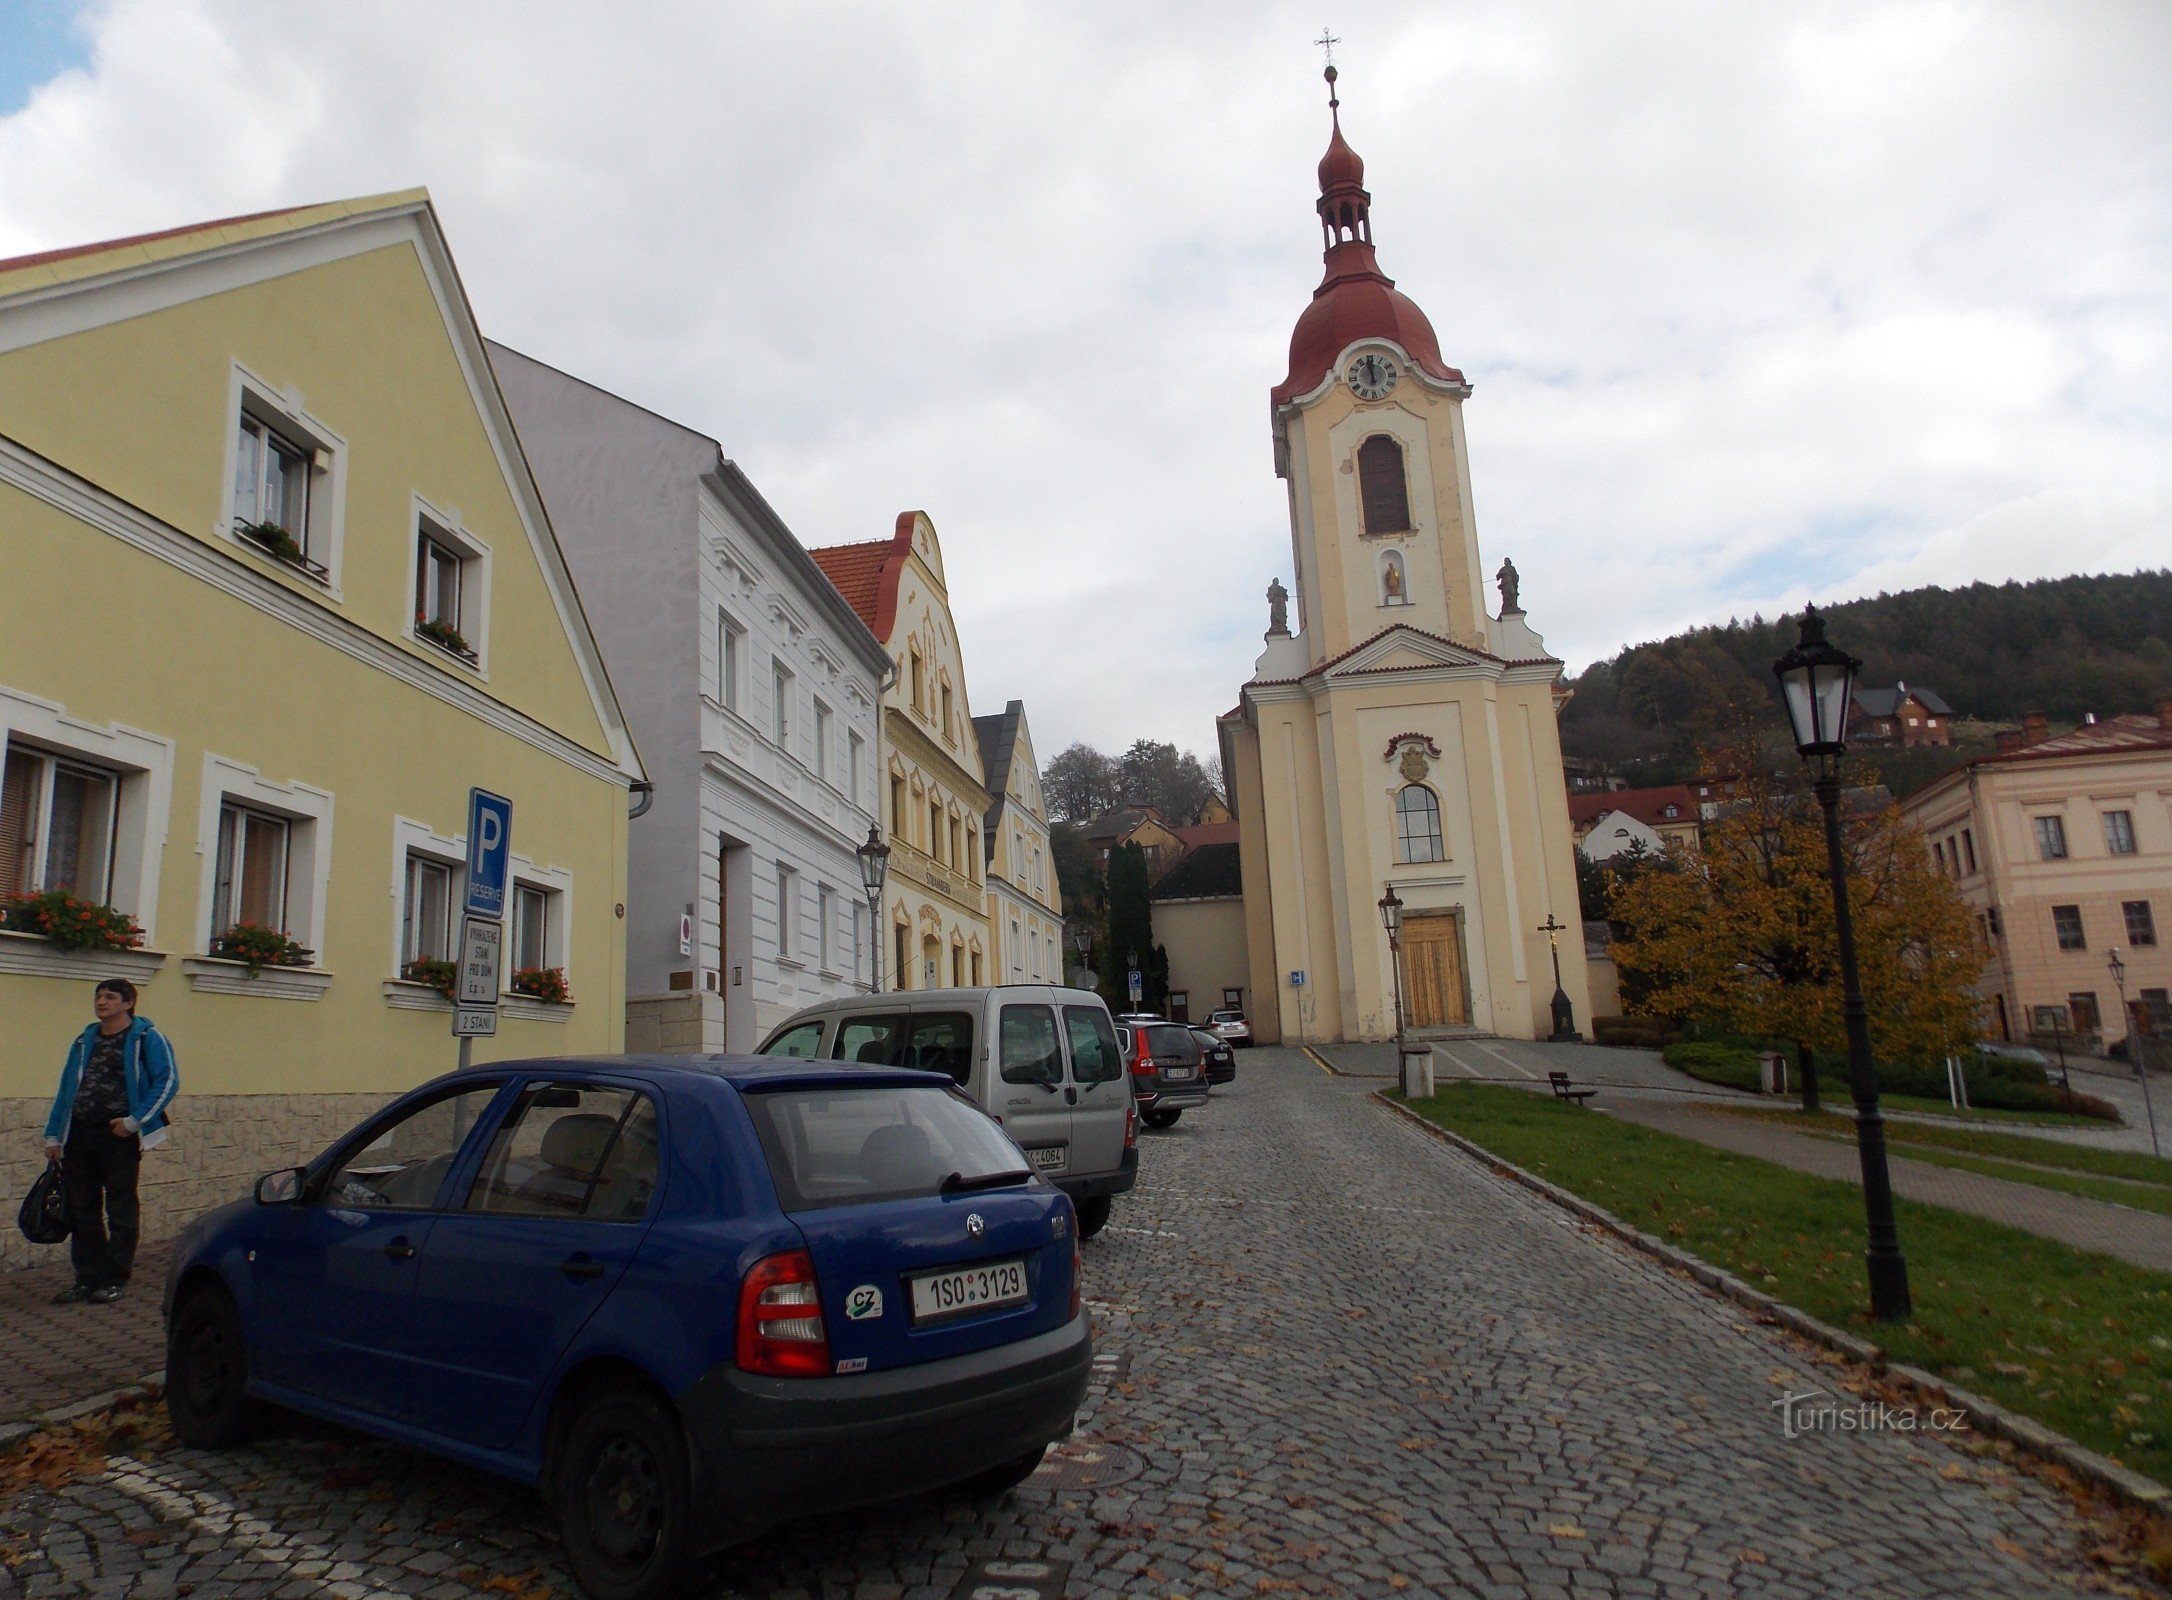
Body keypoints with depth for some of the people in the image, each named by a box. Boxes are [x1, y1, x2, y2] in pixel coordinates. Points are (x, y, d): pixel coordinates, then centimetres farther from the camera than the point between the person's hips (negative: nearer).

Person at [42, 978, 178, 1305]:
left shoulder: (146, 1038, -2)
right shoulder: (84, 1041, 17)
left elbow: (168, 1081, -9)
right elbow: (66, 1090, 18)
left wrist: (133, 1121, -14)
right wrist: (53, 1135, 11)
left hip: (119, 1134, -6)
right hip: (79, 1136, 6)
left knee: (121, 1210, 2)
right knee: (81, 1210, 9)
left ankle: (114, 1280, 10)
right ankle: (87, 1279, 17)